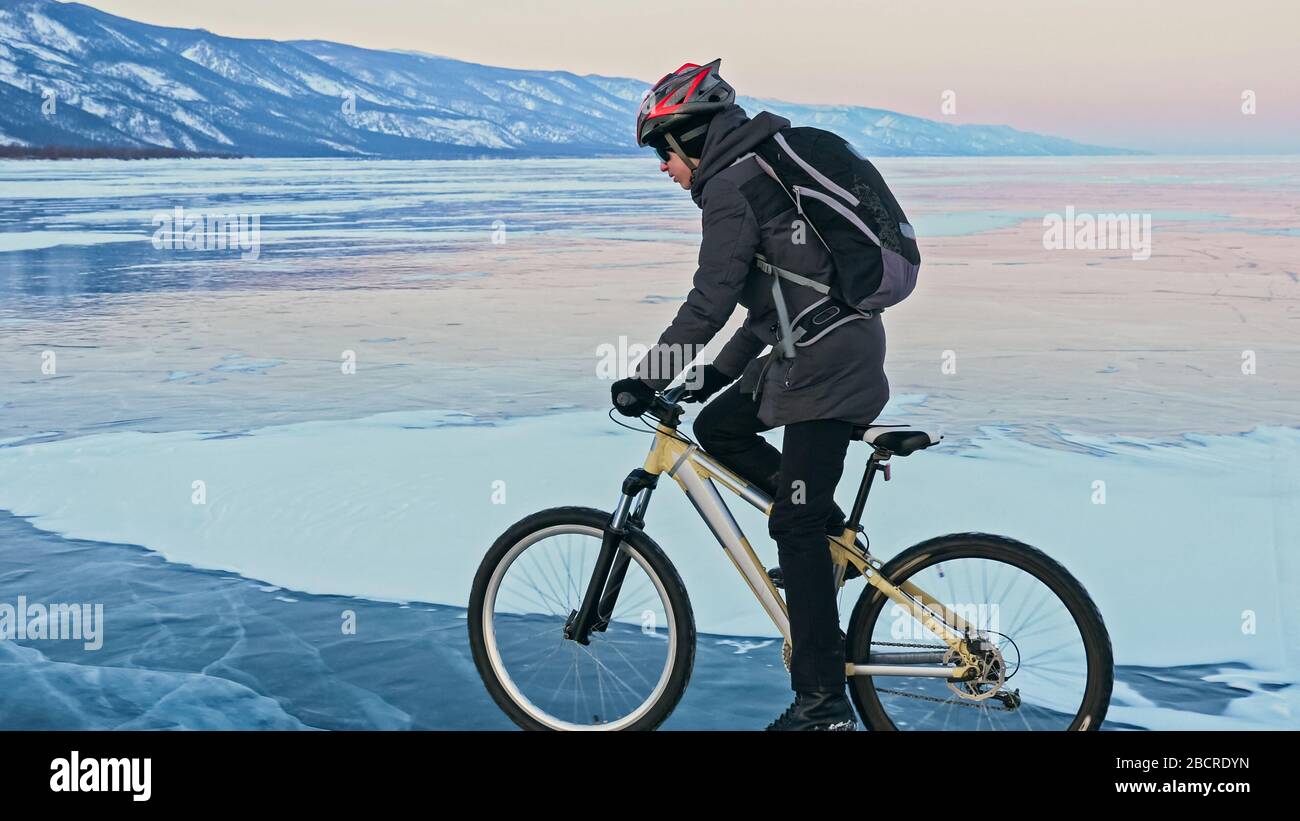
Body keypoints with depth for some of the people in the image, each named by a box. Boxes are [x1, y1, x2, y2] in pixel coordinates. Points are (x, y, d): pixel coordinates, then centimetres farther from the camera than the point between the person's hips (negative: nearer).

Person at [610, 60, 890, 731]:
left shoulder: (730, 188, -11)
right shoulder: (765, 167, 20)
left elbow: (710, 301, -18)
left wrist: (646, 379, -10)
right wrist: (716, 373, 25)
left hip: (827, 365, -10)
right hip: (839, 344, 10)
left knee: (795, 527, -7)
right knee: (718, 428, 19)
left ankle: (822, 702, -3)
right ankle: (830, 532, 18)